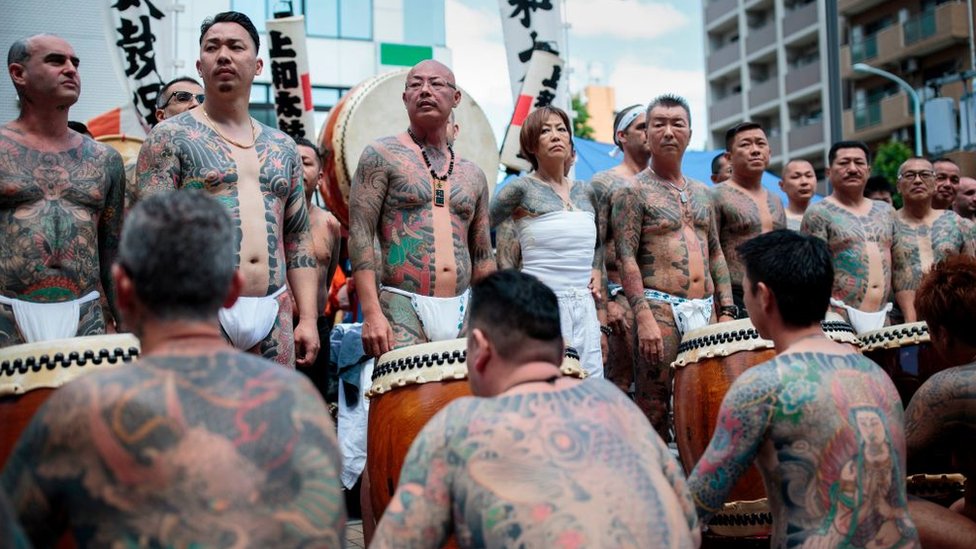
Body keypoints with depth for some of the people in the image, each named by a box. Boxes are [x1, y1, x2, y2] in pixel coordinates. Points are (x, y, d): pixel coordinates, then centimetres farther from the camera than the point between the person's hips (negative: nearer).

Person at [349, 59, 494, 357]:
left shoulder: (473, 175, 16)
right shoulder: (382, 155, 3)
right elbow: (360, 235, -6)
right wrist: (371, 313, -16)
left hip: (464, 310, 5)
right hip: (403, 307, -4)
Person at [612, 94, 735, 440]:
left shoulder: (702, 192, 18)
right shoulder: (632, 191, -2)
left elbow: (716, 254, 19)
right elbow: (626, 257, -10)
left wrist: (726, 312, 10)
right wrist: (644, 317, -20)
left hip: (706, 309, 6)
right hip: (660, 308, -6)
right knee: (654, 409, -5)